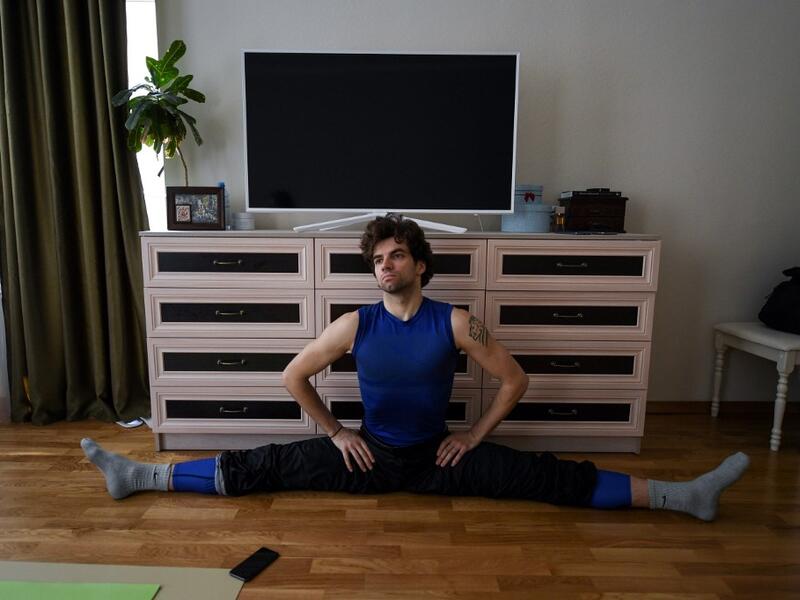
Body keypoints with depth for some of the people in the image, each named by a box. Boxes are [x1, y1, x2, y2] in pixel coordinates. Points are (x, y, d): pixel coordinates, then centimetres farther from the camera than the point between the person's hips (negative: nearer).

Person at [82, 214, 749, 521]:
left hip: (439, 457, -1)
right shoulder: (355, 324, -9)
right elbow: (294, 376, 1)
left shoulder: (456, 323, -12)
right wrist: (335, 432, 0)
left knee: (545, 476, -10)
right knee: (261, 466, -3)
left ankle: (683, 495, -5)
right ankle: (139, 476, 8)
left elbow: (515, 380, -4)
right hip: (368, 455, 1)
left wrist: (474, 437, -4)